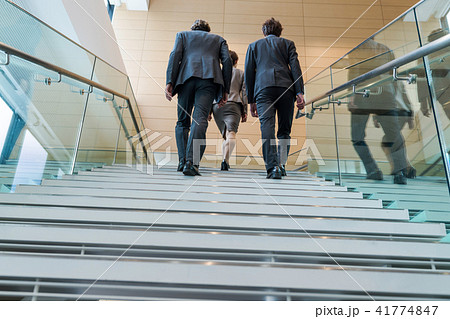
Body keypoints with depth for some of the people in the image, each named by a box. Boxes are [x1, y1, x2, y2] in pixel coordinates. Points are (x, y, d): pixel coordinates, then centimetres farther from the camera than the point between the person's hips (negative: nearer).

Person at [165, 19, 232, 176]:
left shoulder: (182, 34, 28)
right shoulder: (219, 39, 30)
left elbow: (175, 55, 9)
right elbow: (227, 61, 13)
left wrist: (169, 82, 0)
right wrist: (225, 90, 9)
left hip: (186, 77, 0)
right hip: (209, 79, 0)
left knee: (183, 120, 10)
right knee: (200, 119, -13)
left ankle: (182, 161, 5)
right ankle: (191, 161, -29)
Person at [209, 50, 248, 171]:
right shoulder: (241, 73, 17)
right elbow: (244, 93, 11)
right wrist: (244, 112, 11)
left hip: (217, 105, 3)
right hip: (233, 105, -3)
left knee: (225, 135, 14)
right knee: (231, 133, -16)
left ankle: (225, 161, 12)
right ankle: (225, 159, -37)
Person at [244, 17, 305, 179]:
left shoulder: (254, 46, 25)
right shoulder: (288, 43, 22)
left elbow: (249, 73, 16)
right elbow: (295, 67, 6)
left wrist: (251, 101, 15)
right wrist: (299, 92, 0)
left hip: (263, 88, -1)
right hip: (286, 87, 1)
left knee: (267, 128, -11)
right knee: (284, 129, 10)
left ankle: (272, 167, -23)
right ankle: (281, 165, 5)